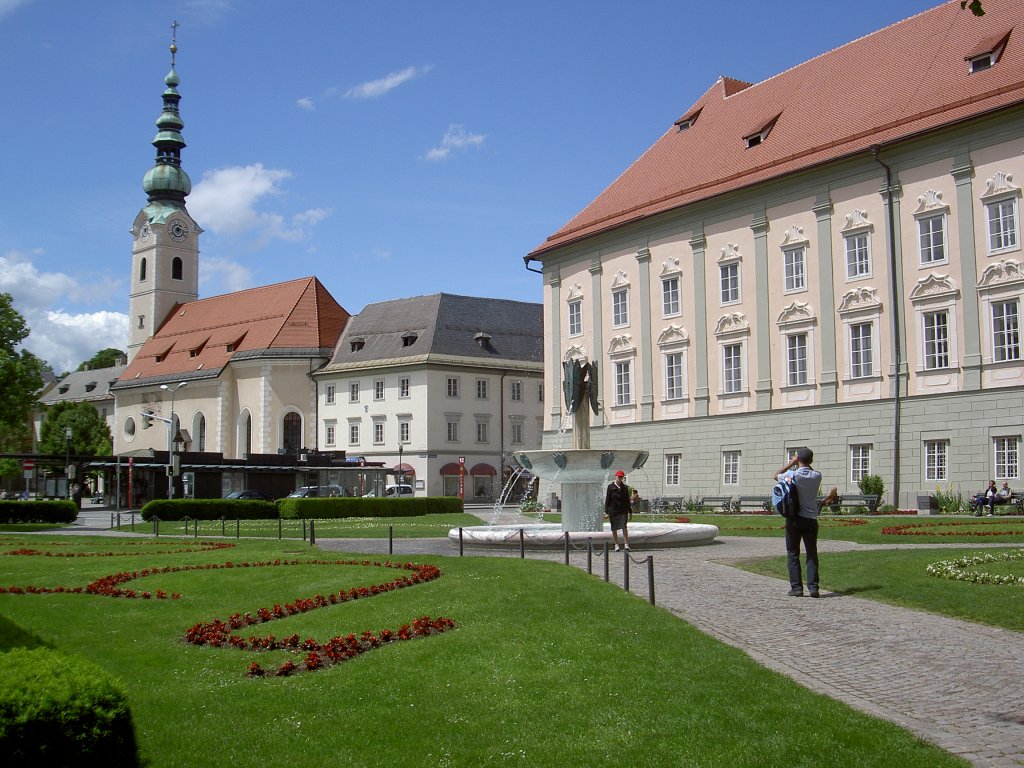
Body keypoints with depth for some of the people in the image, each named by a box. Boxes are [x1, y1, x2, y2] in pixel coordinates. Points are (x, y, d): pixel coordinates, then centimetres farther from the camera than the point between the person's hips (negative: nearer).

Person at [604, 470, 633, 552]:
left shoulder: (625, 488, 10)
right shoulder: (610, 487, 1)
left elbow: (627, 500, 15)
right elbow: (607, 500, 0)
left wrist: (630, 511, 12)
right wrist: (607, 512, -6)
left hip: (623, 511, 1)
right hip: (613, 510, -1)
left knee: (624, 527, -11)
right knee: (614, 529, 4)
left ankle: (626, 544, -11)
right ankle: (616, 545, 13)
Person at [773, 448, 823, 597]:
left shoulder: (793, 475, -10)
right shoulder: (817, 476, -2)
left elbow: (775, 476, 9)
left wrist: (790, 464, 10)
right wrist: (805, 464, 12)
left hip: (794, 519, -2)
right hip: (811, 519, 2)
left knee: (793, 554, 5)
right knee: (812, 555, 6)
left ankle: (796, 588, 2)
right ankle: (813, 587, -2)